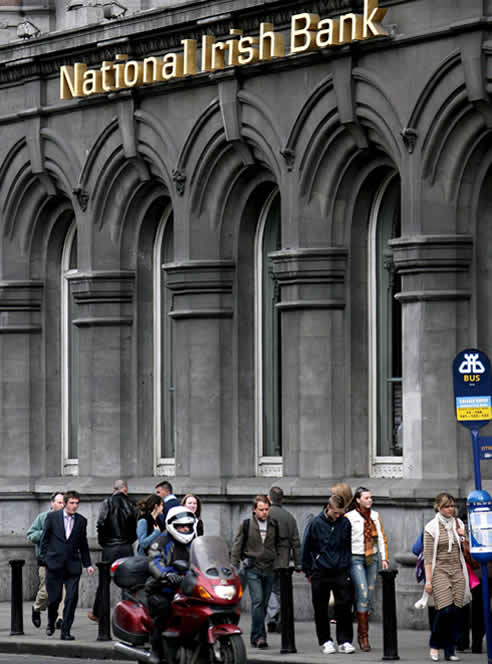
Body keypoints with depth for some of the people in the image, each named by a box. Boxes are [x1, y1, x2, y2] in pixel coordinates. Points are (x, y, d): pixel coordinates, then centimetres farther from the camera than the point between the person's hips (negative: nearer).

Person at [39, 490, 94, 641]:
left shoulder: (81, 521, 9)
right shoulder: (52, 517, 2)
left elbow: (83, 544, 15)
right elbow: (44, 538, 5)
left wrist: (88, 564, 12)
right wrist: (44, 558, -1)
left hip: (73, 565, 2)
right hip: (54, 564, -2)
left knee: (71, 599, -7)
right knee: (54, 598, 2)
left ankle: (65, 631, -2)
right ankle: (51, 623, 30)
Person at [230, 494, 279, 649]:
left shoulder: (274, 526, 9)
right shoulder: (246, 525, 1)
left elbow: (279, 546, 19)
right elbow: (236, 546, 3)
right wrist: (234, 568, -3)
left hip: (269, 569, 4)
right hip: (253, 568, -4)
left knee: (264, 604, 7)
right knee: (257, 601, -16)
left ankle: (256, 636, 18)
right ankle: (259, 636, -18)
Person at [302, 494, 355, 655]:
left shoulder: (345, 524, 1)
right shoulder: (315, 524, -3)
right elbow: (306, 549, 5)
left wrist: (348, 567, 12)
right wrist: (308, 571, 7)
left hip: (341, 572, 1)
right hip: (320, 573, -1)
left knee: (344, 607, -4)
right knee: (321, 609, 4)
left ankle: (345, 641, 2)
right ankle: (325, 641, 15)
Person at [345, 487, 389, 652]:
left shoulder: (375, 516, 12)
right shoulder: (349, 517, -3)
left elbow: (381, 537, 15)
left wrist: (384, 558, 7)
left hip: (372, 558, 5)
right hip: (356, 559, -5)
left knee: (369, 596, 6)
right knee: (363, 594, -15)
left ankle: (361, 632, 17)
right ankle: (364, 636, -14)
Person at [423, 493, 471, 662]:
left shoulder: (458, 524, 12)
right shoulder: (432, 527, -1)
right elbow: (428, 556, -4)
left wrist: (464, 536, 0)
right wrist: (428, 580, -9)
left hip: (457, 572, 4)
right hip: (440, 571, -4)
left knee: (455, 611, -3)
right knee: (445, 609, -17)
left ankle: (450, 651, 3)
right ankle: (434, 645, 2)